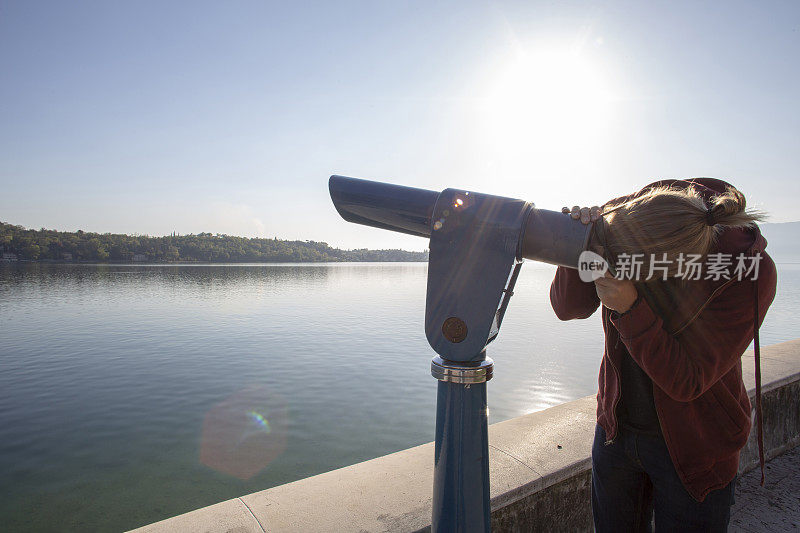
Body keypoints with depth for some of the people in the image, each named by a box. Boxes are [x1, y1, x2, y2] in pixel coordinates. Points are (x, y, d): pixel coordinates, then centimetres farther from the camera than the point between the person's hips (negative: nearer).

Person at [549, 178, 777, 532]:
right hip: (617, 427, 4)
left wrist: (630, 308, -36)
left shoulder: (749, 273, -26)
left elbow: (686, 382, -23)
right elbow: (569, 308, -13)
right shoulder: (622, 219, -18)